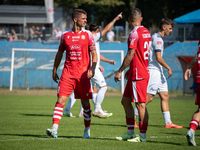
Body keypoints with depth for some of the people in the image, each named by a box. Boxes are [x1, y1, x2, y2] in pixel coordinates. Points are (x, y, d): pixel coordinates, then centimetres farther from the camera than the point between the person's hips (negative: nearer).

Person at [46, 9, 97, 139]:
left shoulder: (88, 35, 4)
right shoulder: (65, 35, 8)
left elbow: (94, 54, 2)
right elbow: (60, 53, 18)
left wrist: (92, 69, -13)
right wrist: (54, 70, 14)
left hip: (83, 73, -1)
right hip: (68, 73, 1)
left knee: (85, 103, 4)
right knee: (61, 100, -10)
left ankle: (87, 130, 19)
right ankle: (54, 129, -15)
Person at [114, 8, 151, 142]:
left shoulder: (134, 33, -14)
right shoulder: (147, 32, 13)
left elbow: (130, 55, -18)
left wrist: (120, 71, -11)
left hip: (138, 75, -9)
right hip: (144, 71, 9)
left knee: (141, 104, -6)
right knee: (125, 101, 14)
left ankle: (143, 136, -4)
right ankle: (130, 132, 17)